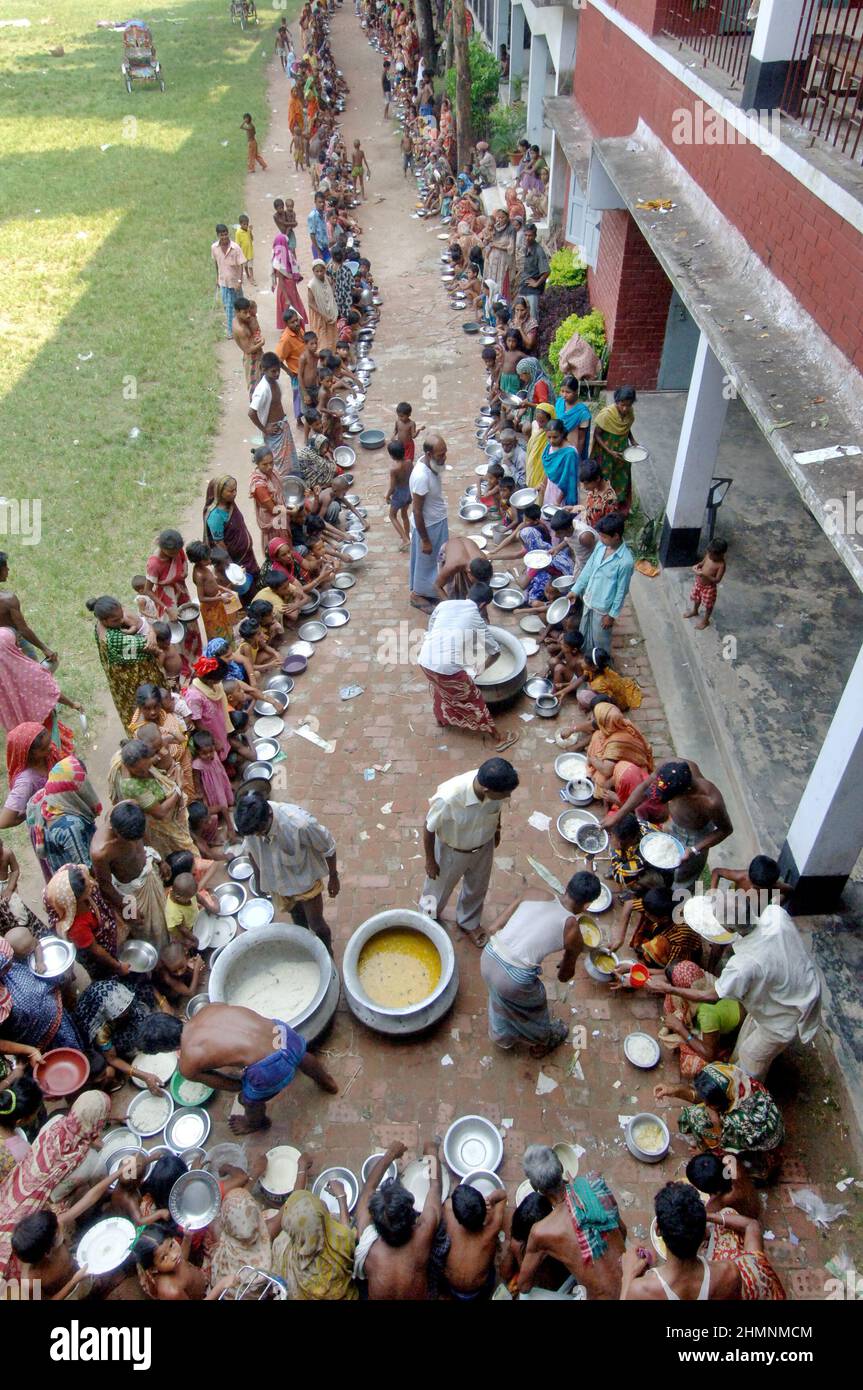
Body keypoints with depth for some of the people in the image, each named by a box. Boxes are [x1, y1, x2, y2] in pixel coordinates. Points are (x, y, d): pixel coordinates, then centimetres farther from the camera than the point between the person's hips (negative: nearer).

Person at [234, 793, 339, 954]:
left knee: (316, 924, 16)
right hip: (278, 880, 4)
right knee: (297, 917, 28)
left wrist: (333, 877, -8)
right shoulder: (249, 822, -28)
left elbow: (328, 848, -22)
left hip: (305, 880, -3)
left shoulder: (300, 824, -41)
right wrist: (259, 877, 11)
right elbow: (251, 849, -3)